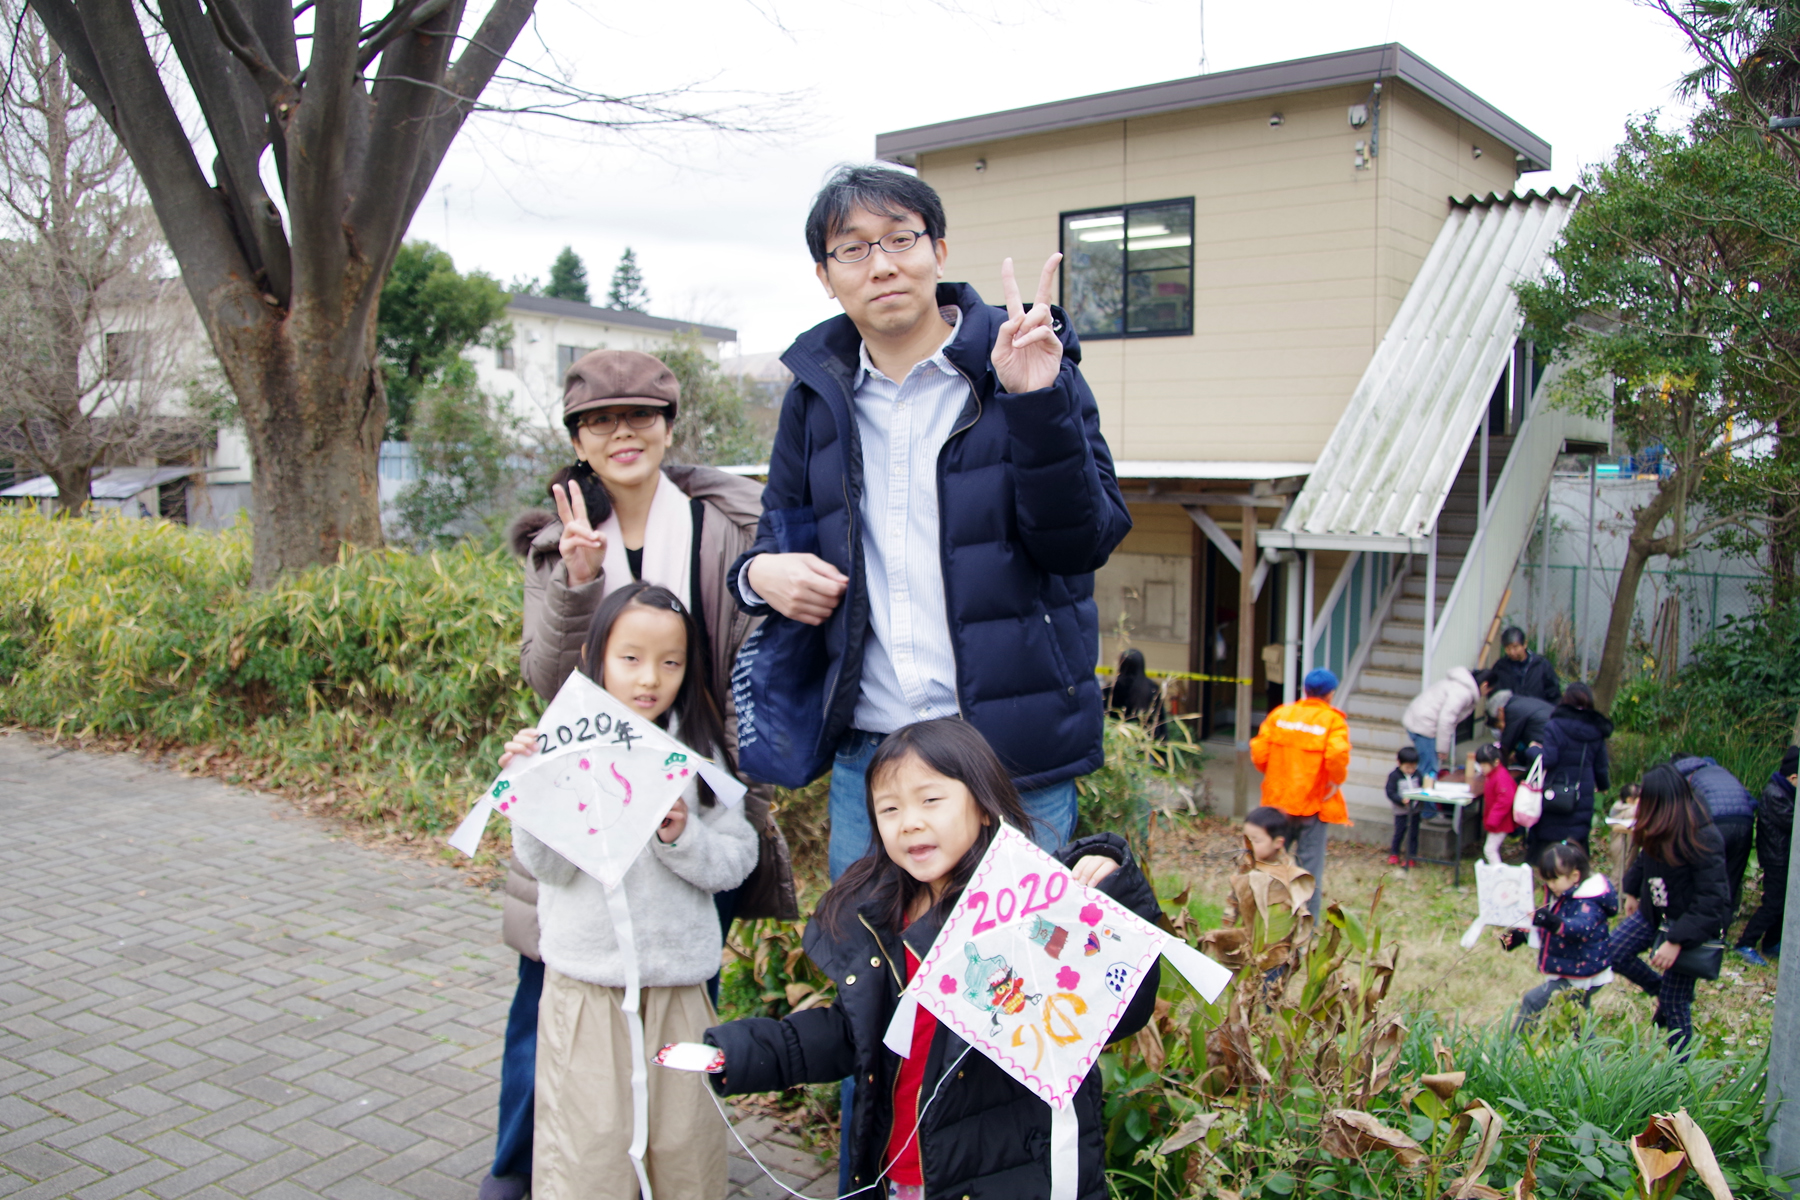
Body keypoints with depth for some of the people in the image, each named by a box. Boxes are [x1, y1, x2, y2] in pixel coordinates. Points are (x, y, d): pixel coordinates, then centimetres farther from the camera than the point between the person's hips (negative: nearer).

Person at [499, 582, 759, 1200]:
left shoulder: (698, 752, 0)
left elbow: (736, 861, -1)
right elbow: (549, 865, -8)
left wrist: (682, 835, -18)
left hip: (678, 982, 2)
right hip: (586, 981, -2)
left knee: (684, 1137, 12)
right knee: (589, 1146, 5)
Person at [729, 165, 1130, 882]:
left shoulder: (1026, 368, -3)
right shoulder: (818, 393, 9)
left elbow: (1083, 543, -11)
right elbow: (779, 529, 20)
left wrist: (1037, 404, -23)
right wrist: (760, 572, -3)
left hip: (1016, 754, -3)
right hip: (864, 753, 4)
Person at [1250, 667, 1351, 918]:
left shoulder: (1279, 714, 3)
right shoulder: (1333, 720, -7)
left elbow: (1258, 752, -3)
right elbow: (1337, 755, -24)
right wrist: (1336, 781, -6)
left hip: (1278, 798, 4)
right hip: (1313, 802, -3)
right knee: (1310, 862, 5)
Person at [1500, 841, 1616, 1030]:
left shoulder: (1587, 903, -23)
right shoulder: (1561, 897, 8)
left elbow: (1582, 927, -43)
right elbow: (1544, 928, 21)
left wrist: (1555, 924, -61)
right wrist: (1519, 936, 7)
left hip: (1577, 977, -10)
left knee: (1532, 1001, -13)